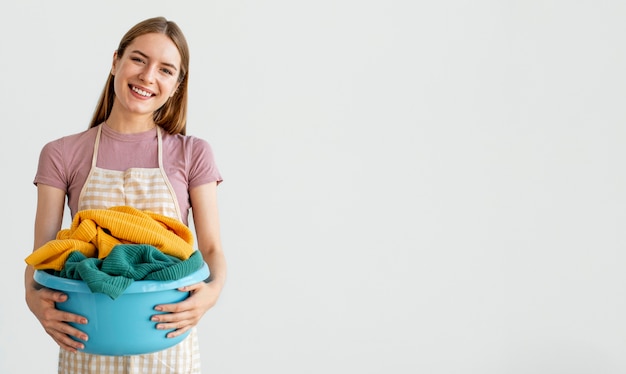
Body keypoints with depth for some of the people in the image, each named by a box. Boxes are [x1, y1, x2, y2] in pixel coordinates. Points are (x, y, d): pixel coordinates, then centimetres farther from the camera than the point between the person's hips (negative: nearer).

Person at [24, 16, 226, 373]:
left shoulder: (193, 154, 0)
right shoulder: (62, 155, 1)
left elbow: (212, 248, -2)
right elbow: (42, 250, -2)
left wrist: (213, 289, -24)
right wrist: (33, 295, -23)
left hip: (167, 343, 0)